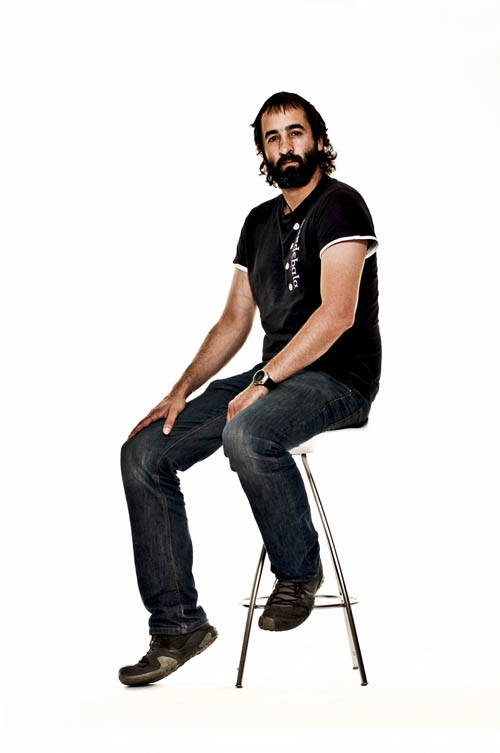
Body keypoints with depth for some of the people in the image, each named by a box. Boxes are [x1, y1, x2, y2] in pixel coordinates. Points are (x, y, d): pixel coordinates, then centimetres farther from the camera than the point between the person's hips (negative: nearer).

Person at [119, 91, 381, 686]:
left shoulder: (340, 205, -8)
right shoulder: (260, 222, 17)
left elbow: (338, 312, -20)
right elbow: (235, 321, 17)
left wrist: (264, 382, -23)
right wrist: (181, 391, 5)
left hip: (337, 378, -8)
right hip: (275, 378, 8)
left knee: (246, 432, -39)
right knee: (143, 452, -6)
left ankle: (300, 570, -11)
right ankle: (178, 626, -3)